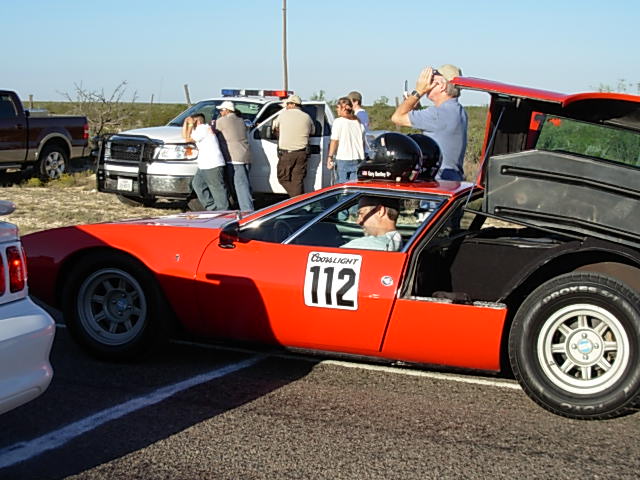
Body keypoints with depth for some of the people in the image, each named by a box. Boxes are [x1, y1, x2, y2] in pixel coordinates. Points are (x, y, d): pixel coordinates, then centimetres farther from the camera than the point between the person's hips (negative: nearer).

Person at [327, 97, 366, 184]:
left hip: (342, 159, -5)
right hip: (358, 160, 5)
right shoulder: (358, 122, 13)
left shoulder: (338, 121, -5)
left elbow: (334, 141, -10)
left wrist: (330, 157, -9)